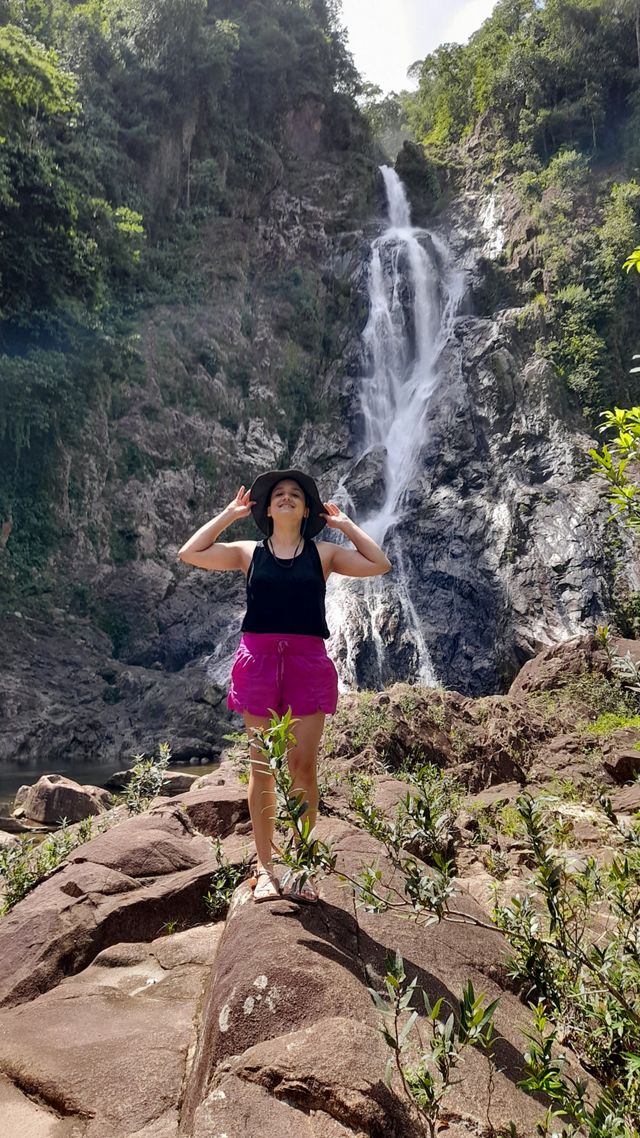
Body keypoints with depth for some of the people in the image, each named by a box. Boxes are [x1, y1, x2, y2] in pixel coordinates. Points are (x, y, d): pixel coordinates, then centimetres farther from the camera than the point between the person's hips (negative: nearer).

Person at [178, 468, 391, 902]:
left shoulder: (323, 553, 11)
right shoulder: (248, 553, 12)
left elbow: (379, 564, 4)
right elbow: (189, 554, 5)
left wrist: (345, 523, 10)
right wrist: (229, 514, 11)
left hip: (307, 660, 0)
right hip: (258, 658, 0)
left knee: (303, 767, 0)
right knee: (262, 769, 4)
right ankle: (265, 869, 14)